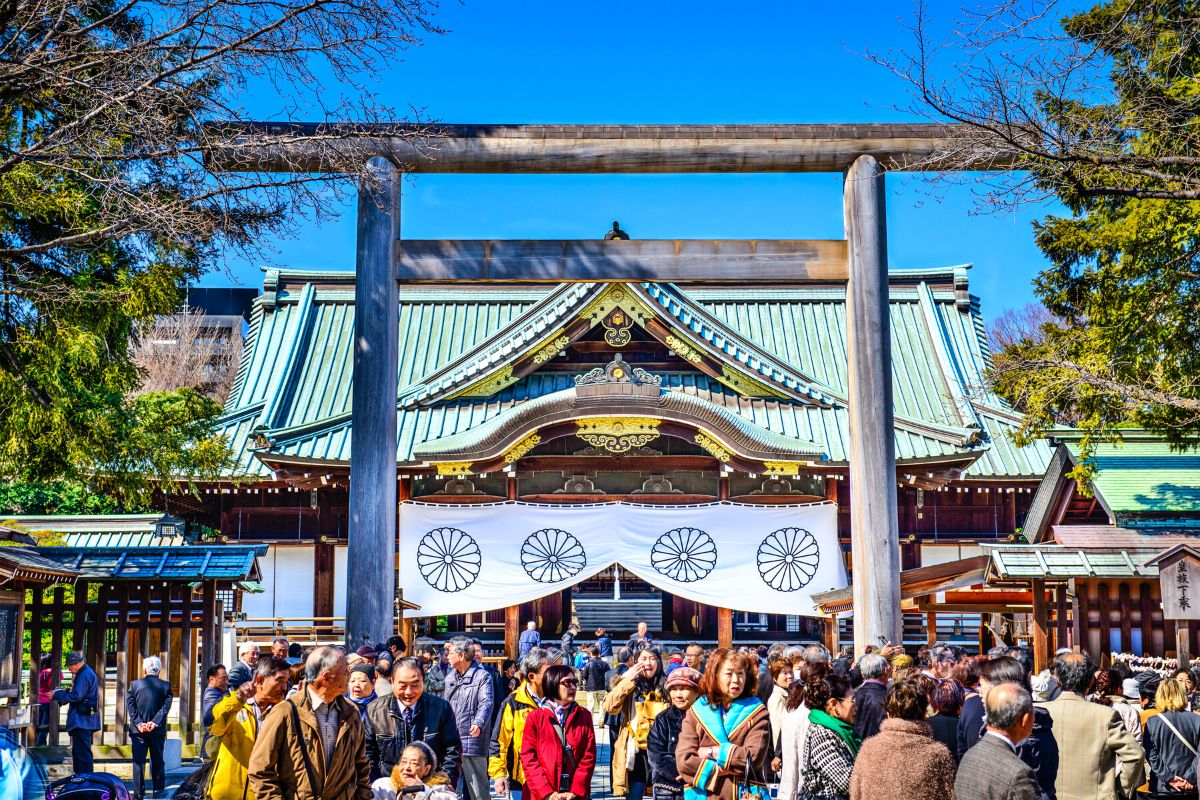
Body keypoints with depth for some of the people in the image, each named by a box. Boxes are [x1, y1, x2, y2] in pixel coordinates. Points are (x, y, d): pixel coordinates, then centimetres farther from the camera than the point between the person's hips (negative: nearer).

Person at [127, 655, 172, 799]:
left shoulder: (134, 685, 0)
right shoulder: (165, 686, -1)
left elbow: (130, 706, -5)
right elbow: (166, 706, -9)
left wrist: (139, 723, -9)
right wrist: (155, 722, -11)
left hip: (138, 729, 0)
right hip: (158, 730, 1)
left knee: (138, 761, 4)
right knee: (157, 760, 12)